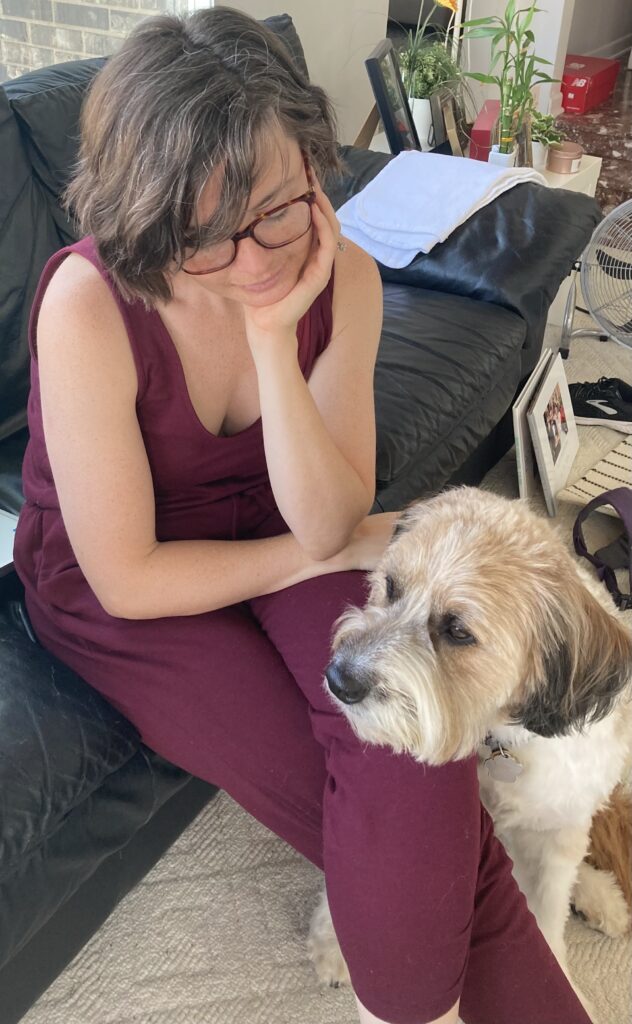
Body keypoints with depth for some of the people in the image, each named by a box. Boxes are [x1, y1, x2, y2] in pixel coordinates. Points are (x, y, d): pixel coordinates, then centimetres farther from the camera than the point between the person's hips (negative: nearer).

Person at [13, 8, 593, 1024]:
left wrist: (273, 338, -29)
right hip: (119, 586, -3)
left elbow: (327, 525, -17)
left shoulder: (342, 276, -15)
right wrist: (314, 552, -14)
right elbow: (128, 579, -21)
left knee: (409, 736, -25)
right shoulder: (89, 306, -27)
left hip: (267, 524, 4)